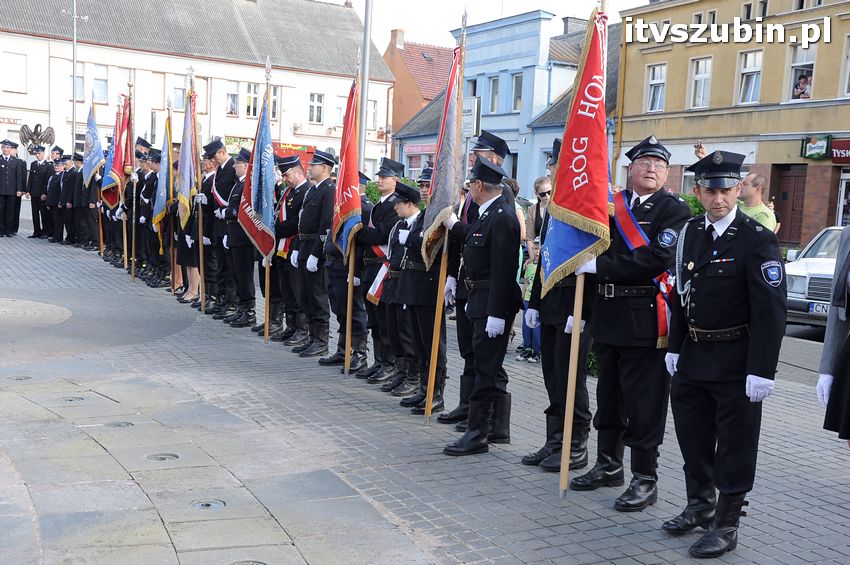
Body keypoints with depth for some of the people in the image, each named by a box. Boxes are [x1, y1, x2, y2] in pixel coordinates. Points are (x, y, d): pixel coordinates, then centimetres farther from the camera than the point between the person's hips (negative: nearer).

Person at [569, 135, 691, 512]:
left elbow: (657, 258, -19)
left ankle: (645, 478, 11)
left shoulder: (675, 210, -5)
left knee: (644, 403, 0)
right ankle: (609, 465, 32)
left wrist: (601, 266, -19)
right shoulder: (613, 205, 12)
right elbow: (595, 253, 13)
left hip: (646, 321, -6)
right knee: (609, 396, 17)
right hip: (608, 316, 6)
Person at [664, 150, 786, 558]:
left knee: (735, 445, 4)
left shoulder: (757, 240, -14)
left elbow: (771, 310, -17)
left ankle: (726, 525, 17)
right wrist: (676, 347, 12)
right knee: (692, 436, 18)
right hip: (694, 356, 7)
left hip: (736, 362, -7)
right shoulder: (690, 232, 6)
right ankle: (700, 505, 37)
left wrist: (762, 371, -20)